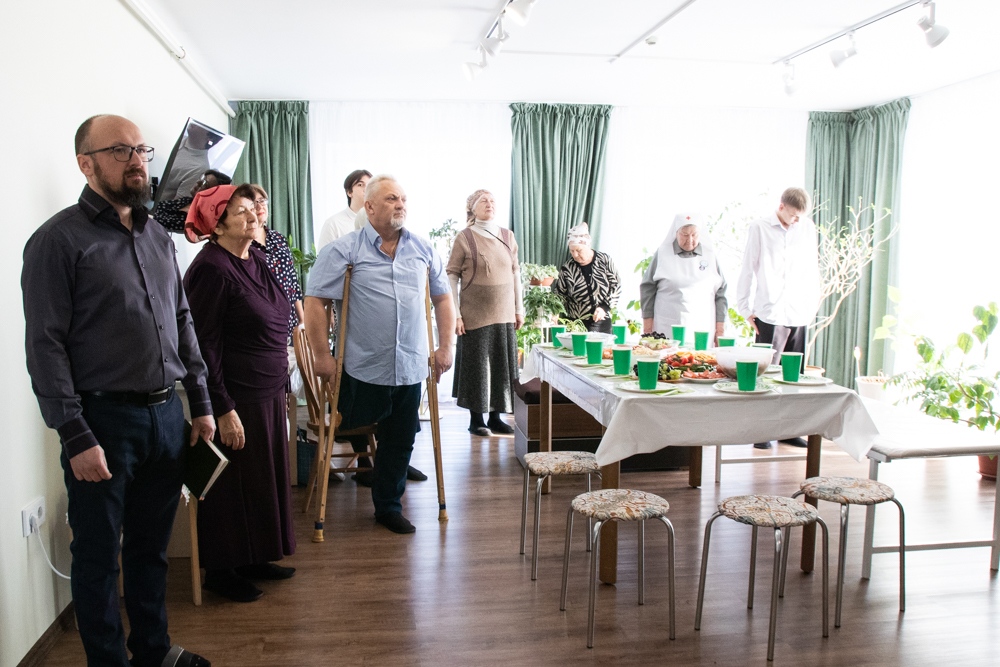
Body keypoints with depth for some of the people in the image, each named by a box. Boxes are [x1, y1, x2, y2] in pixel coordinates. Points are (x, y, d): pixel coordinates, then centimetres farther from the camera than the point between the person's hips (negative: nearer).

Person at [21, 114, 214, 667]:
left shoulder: (158, 237, 12)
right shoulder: (59, 239, -8)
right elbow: (45, 347, -11)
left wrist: (200, 403, 13)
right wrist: (75, 438, -15)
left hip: (167, 416, 6)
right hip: (104, 421, -6)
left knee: (152, 547, 18)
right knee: (98, 557, 9)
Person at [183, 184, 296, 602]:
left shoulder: (257, 259, 8)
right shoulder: (211, 269, -18)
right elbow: (203, 347, -19)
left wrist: (280, 383, 18)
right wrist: (224, 410, -20)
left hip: (269, 393, 9)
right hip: (236, 398, -9)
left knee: (264, 480, 18)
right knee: (233, 485, 5)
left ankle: (253, 558, 34)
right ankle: (221, 571, 23)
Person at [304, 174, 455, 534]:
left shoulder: (424, 250, 8)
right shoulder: (343, 251, -6)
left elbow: (442, 298, 16)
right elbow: (315, 302, -8)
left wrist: (446, 346, 10)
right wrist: (322, 356, -11)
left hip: (410, 367, 4)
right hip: (361, 366, -4)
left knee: (401, 440, 11)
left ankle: (388, 506, 27)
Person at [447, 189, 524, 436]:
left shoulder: (507, 236, 7)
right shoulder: (464, 238, -5)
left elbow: (516, 274, 12)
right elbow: (451, 277, -6)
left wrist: (519, 308, 10)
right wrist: (455, 314, -11)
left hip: (504, 314, 4)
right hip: (475, 315, -4)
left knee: (502, 364, 9)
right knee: (476, 365, 4)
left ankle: (495, 417, 21)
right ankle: (476, 419, 16)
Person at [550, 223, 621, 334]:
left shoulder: (605, 261, -1)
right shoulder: (567, 269, 1)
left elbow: (616, 287, 3)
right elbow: (559, 295, 6)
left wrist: (605, 307, -8)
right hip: (575, 324, 0)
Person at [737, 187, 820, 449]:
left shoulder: (807, 228, 10)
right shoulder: (759, 228, 1)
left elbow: (812, 270, 14)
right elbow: (747, 270, 3)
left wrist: (812, 306, 10)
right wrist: (746, 309, 2)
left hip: (799, 314, 4)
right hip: (769, 313, -3)